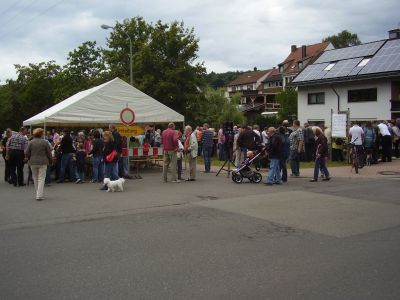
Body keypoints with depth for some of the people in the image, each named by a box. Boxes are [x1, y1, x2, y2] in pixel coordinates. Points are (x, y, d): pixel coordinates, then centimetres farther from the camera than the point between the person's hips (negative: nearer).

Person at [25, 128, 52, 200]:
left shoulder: (31, 142, -1)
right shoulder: (45, 142, -5)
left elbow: (26, 153, 0)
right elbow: (49, 153, -2)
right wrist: (50, 161, 12)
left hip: (33, 163, 2)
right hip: (43, 163, -2)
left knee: (35, 178, 17)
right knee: (41, 179, -1)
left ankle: (37, 194, 25)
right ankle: (39, 195, -8)